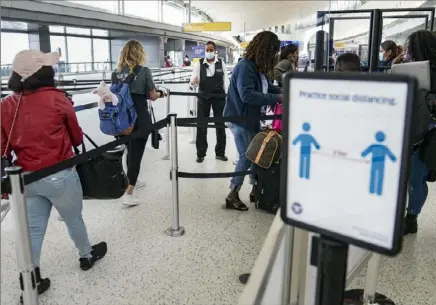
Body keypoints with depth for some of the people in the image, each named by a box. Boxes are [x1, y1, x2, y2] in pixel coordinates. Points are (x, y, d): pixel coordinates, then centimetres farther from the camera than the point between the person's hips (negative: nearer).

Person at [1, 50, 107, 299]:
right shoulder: (57, 99, -15)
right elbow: (77, 138, -1)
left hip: (27, 178, 4)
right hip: (59, 176, -4)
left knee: (33, 228, 15)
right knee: (74, 219, 19)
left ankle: (32, 279, 23)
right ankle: (87, 256, 42)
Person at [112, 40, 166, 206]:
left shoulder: (116, 73, 1)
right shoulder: (144, 71, -9)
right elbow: (152, 96, -2)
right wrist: (160, 93, 18)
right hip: (140, 118, -5)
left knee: (130, 151, 22)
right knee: (136, 153, 0)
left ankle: (132, 182, 39)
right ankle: (128, 194, -2)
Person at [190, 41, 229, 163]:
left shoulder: (221, 63, 2)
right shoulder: (199, 63, -1)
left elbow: (225, 80, 2)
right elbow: (193, 79, -8)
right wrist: (194, 81, -32)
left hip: (219, 96, 1)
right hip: (203, 96, -1)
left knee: (220, 124, 8)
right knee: (201, 125, 3)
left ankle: (220, 152, 21)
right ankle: (200, 153, 15)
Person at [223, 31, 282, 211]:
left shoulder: (258, 68, 8)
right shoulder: (245, 67, -22)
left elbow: (267, 88, 13)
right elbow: (247, 94, -32)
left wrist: (283, 92, -5)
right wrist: (276, 98, -31)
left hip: (252, 118, 10)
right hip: (239, 119, -10)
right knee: (246, 156, -7)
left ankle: (256, 188, 30)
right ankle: (232, 196, 4)